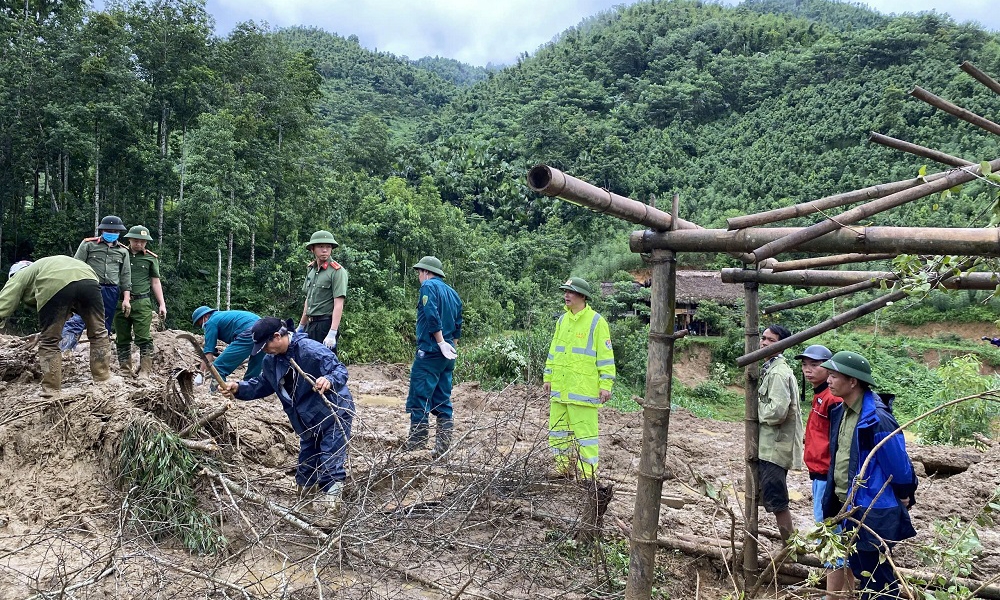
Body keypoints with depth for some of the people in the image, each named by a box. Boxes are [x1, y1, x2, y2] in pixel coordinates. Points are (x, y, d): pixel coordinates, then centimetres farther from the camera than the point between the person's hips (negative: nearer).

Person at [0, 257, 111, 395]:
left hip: (54, 286, -4)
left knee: (49, 341, 11)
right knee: (98, 333, 17)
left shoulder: (20, 276, 32)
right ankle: (103, 379, 20)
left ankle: (51, 388, 14)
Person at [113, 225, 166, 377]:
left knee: (144, 338, -8)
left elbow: (155, 282, 12)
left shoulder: (151, 258, 9)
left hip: (142, 303, -2)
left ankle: (145, 370, -6)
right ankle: (125, 370, 13)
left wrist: (162, 304, 6)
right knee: (122, 339, 6)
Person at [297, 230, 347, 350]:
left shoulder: (337, 271, -11)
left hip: (326, 324, -8)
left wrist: (332, 334, -24)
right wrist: (301, 326, 23)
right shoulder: (311, 269, 13)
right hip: (310, 324, 8)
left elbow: (338, 305, -17)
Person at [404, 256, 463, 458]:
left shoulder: (429, 287, -5)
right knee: (443, 401, 10)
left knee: (419, 398, -6)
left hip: (430, 351, -8)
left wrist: (442, 343, -17)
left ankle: (415, 445, -6)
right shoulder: (452, 293, 19)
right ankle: (443, 447, 11)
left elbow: (432, 316, -18)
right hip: (447, 354, 8)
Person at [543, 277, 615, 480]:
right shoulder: (562, 320, 14)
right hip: (559, 387, 7)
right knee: (557, 430, 13)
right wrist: (548, 376, 18)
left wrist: (605, 384, -12)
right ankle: (564, 468, 26)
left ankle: (587, 473, 6)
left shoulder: (596, 322, -6)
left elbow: (605, 356, -8)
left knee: (585, 431, -4)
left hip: (583, 389, -7)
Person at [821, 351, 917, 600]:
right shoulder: (842, 411, 3)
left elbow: (898, 464, -16)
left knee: (877, 579, 6)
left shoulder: (876, 419, -24)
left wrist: (904, 498, -3)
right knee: (859, 568, 22)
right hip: (850, 507, 9)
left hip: (873, 513, -8)